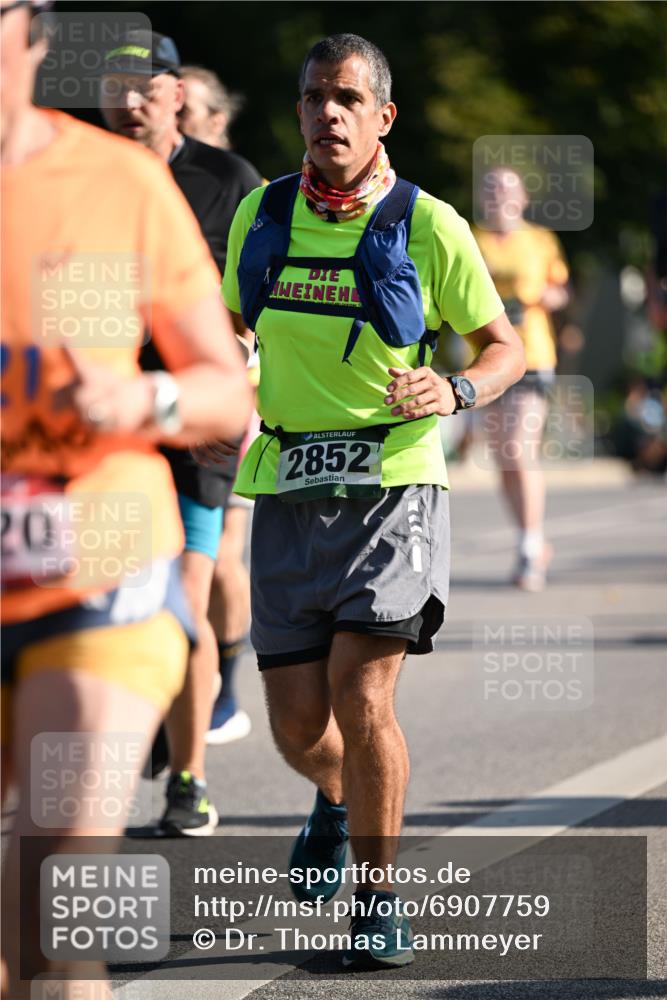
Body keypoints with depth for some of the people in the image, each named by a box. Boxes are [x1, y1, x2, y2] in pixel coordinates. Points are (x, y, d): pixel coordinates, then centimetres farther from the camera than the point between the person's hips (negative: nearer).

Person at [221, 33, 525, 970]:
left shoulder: (428, 226, -3)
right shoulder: (261, 213, 7)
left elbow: (506, 346, 4)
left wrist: (453, 391, -16)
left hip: (393, 482, -3)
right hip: (288, 493, 3)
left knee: (360, 691, -16)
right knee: (297, 723, 2)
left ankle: (380, 902, 1)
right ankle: (338, 800, 39)